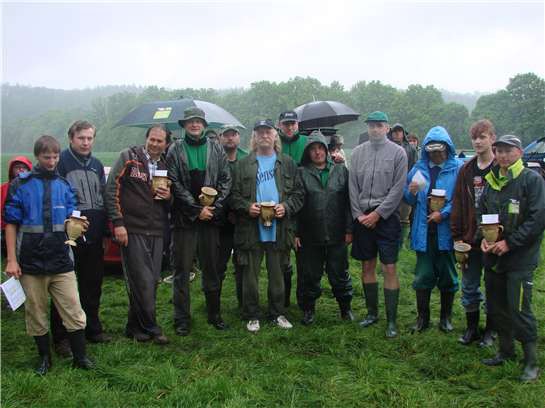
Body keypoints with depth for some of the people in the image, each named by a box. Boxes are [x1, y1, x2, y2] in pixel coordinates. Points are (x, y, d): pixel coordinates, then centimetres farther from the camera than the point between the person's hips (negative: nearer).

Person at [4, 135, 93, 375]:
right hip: (31, 262, -1)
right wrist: (11, 260, -5)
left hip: (61, 260, 2)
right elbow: (11, 224, 0)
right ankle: (45, 358, 26)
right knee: (36, 313, 9)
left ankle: (80, 356, 12)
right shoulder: (21, 184, 0)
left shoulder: (64, 185, 7)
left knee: (73, 311, 0)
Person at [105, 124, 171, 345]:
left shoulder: (165, 166, 16)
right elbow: (112, 190, -5)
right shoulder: (128, 157, -1)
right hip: (132, 230, -6)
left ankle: (135, 327, 21)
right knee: (143, 281, -6)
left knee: (152, 281, 7)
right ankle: (151, 328, 7)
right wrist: (118, 223, -12)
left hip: (156, 232, 6)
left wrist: (168, 197, 0)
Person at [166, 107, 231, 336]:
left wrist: (214, 207, -7)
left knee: (212, 269, 11)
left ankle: (214, 314, 24)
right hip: (185, 218, -2)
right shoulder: (175, 150, 2)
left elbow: (225, 181, 5)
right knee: (182, 271, 3)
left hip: (211, 217, 2)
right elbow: (175, 184, -5)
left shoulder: (216, 149, 8)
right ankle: (182, 319, 13)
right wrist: (197, 209, -10)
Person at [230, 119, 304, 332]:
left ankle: (278, 313, 24)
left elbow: (298, 193, 7)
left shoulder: (288, 163, 9)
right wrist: (247, 207, -14)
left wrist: (286, 207, -9)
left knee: (277, 273, 11)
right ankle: (251, 315, 18)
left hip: (279, 229, 1)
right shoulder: (243, 164, 5)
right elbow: (234, 194, 3)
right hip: (251, 229, -1)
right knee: (250, 274, 5)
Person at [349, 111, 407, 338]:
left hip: (386, 217, -3)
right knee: (367, 266, 11)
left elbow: (398, 188, -7)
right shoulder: (358, 152, 8)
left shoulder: (398, 152, -2)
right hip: (362, 217, 4)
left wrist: (377, 214, -11)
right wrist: (359, 214, -2)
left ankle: (391, 320, 7)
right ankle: (372, 312, 26)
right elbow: (353, 186, 7)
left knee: (389, 269, -3)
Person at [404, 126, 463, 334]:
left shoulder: (457, 169, -4)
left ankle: (446, 318, 25)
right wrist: (411, 192, -10)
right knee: (423, 276, 7)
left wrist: (444, 213, -18)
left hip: (446, 230, -2)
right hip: (424, 231, 2)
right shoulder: (418, 168, 7)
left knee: (447, 276, 10)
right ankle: (422, 317, 20)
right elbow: (409, 200, 11)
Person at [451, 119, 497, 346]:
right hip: (470, 240, 4)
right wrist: (458, 237, 0)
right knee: (469, 287, 12)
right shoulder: (466, 170, 6)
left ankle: (490, 330, 25)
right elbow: (458, 205, 5)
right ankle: (471, 328, 27)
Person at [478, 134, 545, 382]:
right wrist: (483, 238, -1)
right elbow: (481, 213, 16)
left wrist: (509, 243, -16)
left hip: (520, 258, -6)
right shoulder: (491, 181, 10)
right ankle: (506, 350, 33)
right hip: (493, 257, 6)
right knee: (496, 307, 15)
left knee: (519, 310, -4)